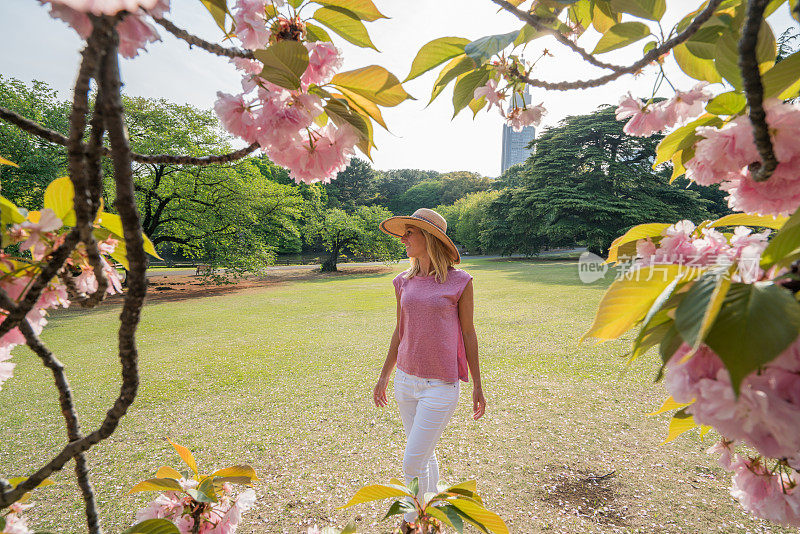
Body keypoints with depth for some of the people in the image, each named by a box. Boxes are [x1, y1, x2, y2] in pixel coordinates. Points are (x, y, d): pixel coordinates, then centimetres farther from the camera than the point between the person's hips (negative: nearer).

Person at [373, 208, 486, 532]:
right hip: (406, 381, 5)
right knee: (425, 456, 20)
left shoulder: (459, 282, -9)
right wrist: (384, 377, 16)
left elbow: (468, 334, -3)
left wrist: (477, 386, 2)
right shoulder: (404, 282, 3)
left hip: (440, 386, -5)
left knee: (413, 462, -1)